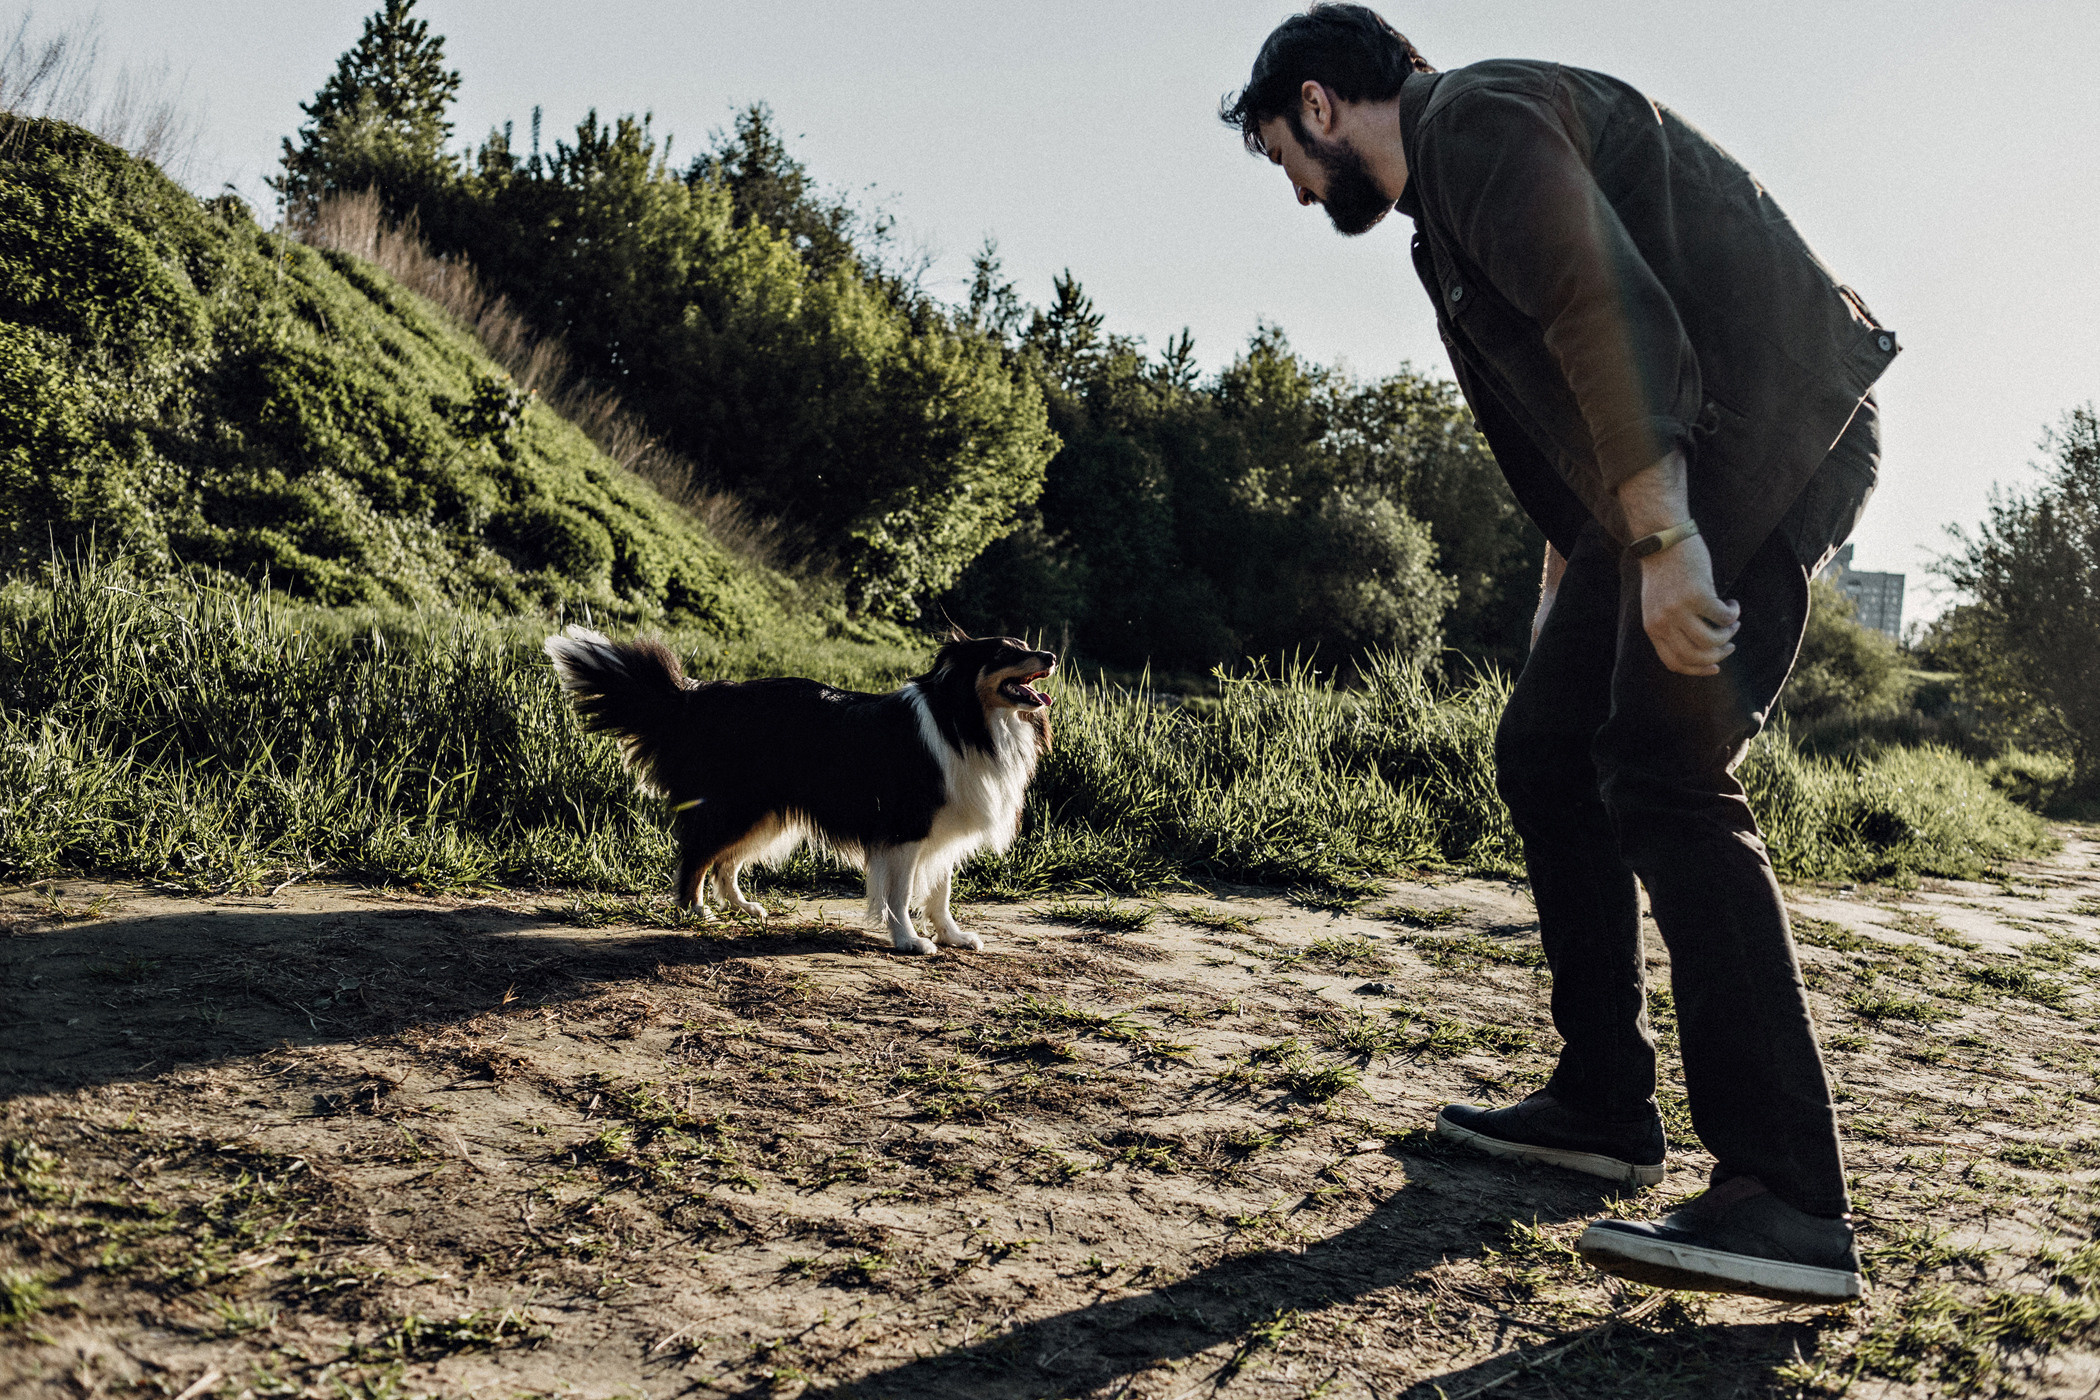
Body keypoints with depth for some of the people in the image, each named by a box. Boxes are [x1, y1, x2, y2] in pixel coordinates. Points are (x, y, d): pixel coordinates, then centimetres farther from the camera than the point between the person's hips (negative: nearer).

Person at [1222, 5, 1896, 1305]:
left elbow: (1606, 307, -24)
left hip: (1761, 437, -10)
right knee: (1545, 750, 8)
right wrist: (1574, 578, 29)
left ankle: (1789, 1202, -20)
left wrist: (1661, 536, -31)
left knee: (1668, 772, -20)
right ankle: (1604, 1101, 15)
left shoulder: (1473, 117, -8)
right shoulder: (1449, 195, 23)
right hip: (1656, 489, 10)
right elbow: (1551, 425, 28)